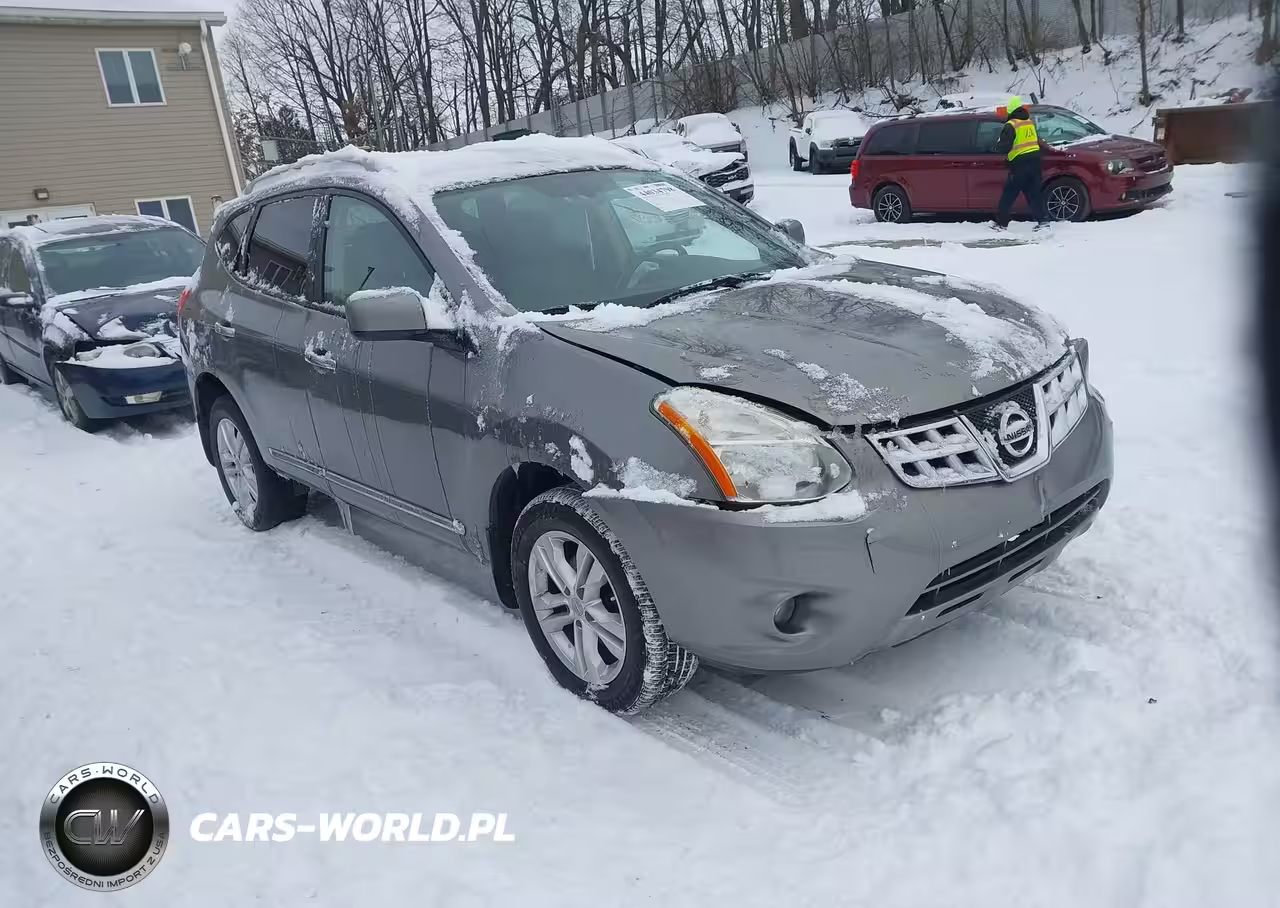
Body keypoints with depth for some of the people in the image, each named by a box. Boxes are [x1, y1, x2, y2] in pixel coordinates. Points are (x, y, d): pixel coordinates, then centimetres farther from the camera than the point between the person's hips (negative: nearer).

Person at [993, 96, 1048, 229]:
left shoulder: (1011, 126, -10)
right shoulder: (1029, 122, 15)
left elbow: (1003, 146, -15)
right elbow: (1037, 141, 23)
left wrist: (997, 146, 5)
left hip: (1020, 164, -7)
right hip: (1034, 160, 7)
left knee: (1008, 194, 1)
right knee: (1034, 193, 9)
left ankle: (1001, 223, 3)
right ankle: (1041, 220, 3)